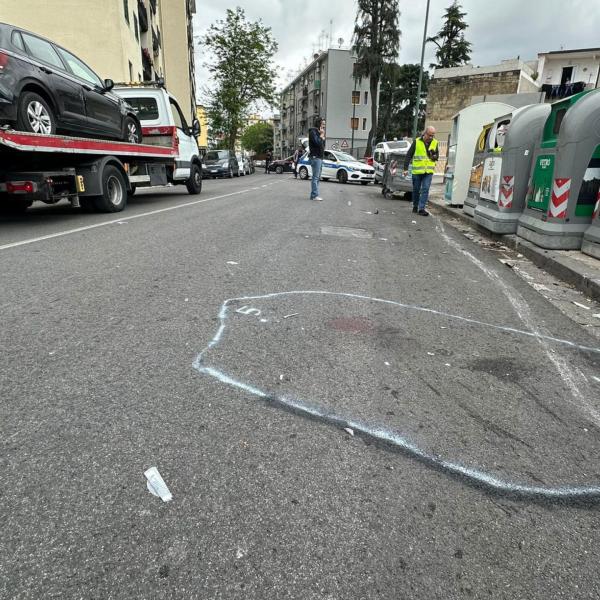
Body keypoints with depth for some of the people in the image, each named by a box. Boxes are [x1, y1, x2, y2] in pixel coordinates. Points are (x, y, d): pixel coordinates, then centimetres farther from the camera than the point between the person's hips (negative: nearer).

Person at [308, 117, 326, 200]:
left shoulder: (318, 132, 21)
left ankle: (314, 195, 11)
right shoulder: (313, 131, -8)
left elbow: (322, 144, 21)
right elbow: (317, 142, -21)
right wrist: (321, 135, -8)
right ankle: (314, 195, -14)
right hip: (315, 157, -10)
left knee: (317, 177, 9)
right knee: (315, 177, -13)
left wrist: (322, 136, 6)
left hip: (320, 157, 10)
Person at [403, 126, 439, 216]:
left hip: (428, 171, 1)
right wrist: (406, 168, -6)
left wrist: (434, 156, -8)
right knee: (416, 189, 10)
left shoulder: (435, 143, 6)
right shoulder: (417, 142, -3)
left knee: (425, 189, -9)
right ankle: (415, 206, 27)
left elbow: (437, 155, 17)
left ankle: (421, 208, -9)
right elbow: (409, 155, -1)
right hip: (417, 171, -1)